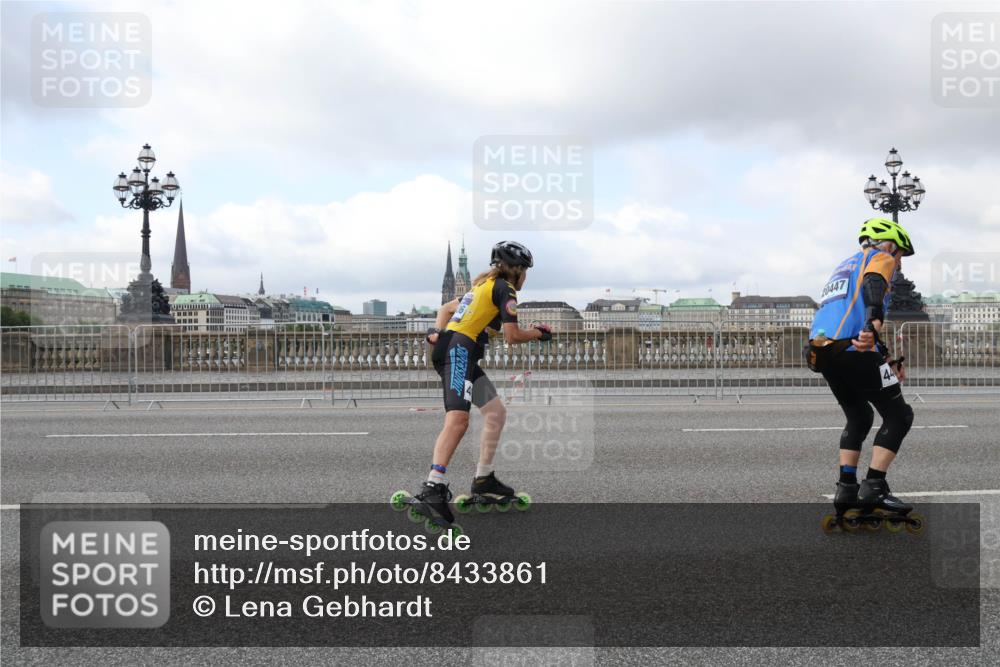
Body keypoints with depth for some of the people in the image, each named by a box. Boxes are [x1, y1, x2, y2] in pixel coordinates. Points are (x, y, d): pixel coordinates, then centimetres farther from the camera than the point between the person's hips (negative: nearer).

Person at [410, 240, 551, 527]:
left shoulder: (483, 286, 26)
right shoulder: (504, 288, -1)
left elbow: (446, 308, 31)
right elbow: (512, 336, -6)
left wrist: (437, 331, 14)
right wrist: (538, 333, 12)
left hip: (453, 350, 10)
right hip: (459, 350, -10)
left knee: (497, 413, 13)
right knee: (458, 419, -24)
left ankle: (484, 479, 17)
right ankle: (434, 486, -35)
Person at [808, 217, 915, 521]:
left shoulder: (845, 266, 35)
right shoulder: (880, 259, 10)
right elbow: (873, 287, -16)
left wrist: (887, 360, 37)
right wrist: (873, 327, -33)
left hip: (821, 351, 8)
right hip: (852, 349, -8)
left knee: (859, 417, 23)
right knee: (899, 416, 3)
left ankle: (846, 488, 15)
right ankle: (873, 488, -4)